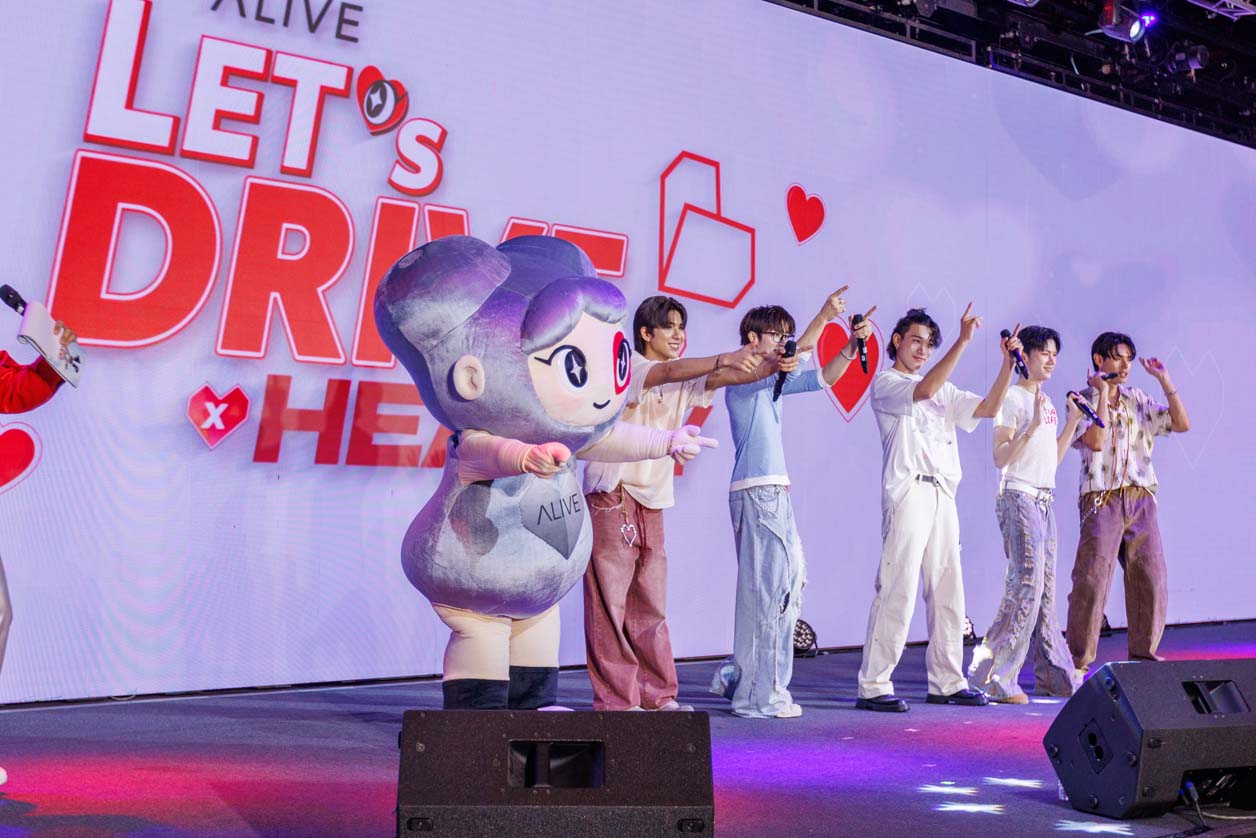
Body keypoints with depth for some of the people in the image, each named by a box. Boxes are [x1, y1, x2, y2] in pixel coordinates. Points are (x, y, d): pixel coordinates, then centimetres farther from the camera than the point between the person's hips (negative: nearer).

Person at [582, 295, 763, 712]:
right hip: (611, 497, -7)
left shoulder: (685, 381, 13)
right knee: (609, 602, -4)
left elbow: (720, 378, -4)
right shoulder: (628, 366, -7)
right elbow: (668, 371, -27)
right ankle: (615, 700, 2)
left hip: (651, 502, 7)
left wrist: (769, 365, -20)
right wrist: (723, 358, -37)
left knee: (651, 606, 10)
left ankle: (657, 696, 16)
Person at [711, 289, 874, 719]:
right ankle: (759, 695, 2)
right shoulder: (742, 376, -6)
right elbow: (790, 362, -22)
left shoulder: (774, 380, 21)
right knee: (764, 590, -7)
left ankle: (738, 674, 21)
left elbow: (822, 377, 19)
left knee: (790, 584, 11)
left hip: (777, 494, 10)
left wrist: (852, 344, 5)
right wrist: (824, 316, -22)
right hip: (755, 493, -10)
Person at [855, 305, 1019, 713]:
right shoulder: (884, 384, 2)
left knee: (948, 592, 8)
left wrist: (1008, 363, 2)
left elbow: (988, 408, 13)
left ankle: (946, 682, 17)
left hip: (942, 495, 7)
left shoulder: (943, 390, 23)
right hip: (908, 492, -7)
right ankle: (873, 686, -5)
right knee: (897, 591, -10)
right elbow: (925, 391, -17)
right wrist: (963, 340, -18)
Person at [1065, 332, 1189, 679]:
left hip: (1141, 500, 5)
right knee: (1091, 582, -9)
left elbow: (1182, 424, 7)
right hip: (1102, 502, -5)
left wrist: (1164, 379, 4)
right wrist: (1102, 393, -10)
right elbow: (1096, 441, -15)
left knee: (1151, 580, 4)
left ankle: (1143, 654, 18)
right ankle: (1078, 663, -2)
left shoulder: (1138, 400, 16)